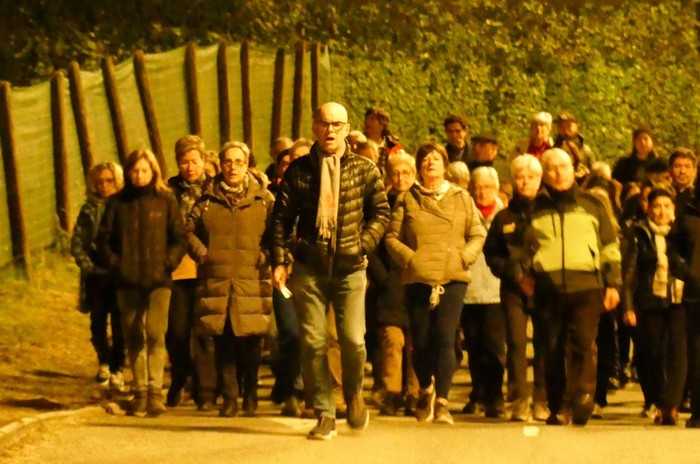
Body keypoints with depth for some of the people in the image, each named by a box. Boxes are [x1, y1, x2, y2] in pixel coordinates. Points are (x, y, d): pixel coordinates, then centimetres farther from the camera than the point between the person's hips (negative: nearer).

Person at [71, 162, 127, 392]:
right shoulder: (89, 209, 8)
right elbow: (77, 242, 7)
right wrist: (87, 266, -4)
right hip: (96, 275, 2)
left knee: (119, 324, -7)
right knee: (98, 322, 9)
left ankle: (117, 371, -4)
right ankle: (104, 363, 29)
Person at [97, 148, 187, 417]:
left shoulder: (165, 201, 4)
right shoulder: (118, 203, 7)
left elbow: (180, 238, 5)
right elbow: (103, 238, 11)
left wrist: (168, 263, -6)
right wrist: (113, 263, -1)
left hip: (158, 281, -2)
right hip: (128, 282, 2)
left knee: (155, 333, -14)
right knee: (134, 337, 5)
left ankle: (155, 391, -12)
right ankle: (140, 393, 11)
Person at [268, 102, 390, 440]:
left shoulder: (364, 170, 4)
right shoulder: (299, 170, 4)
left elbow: (381, 212, 8)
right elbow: (281, 218, 7)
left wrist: (363, 244, -6)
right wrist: (279, 261, -1)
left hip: (349, 268, -1)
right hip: (309, 267, 1)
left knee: (353, 339, -8)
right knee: (313, 342, -2)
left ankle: (354, 395, 22)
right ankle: (324, 414, 8)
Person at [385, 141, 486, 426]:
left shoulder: (462, 199, 11)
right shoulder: (407, 199, 9)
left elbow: (477, 234, 11)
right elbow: (392, 237, 6)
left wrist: (464, 257, -6)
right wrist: (408, 258, -10)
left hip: (453, 278, -1)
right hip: (417, 279, 1)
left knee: (445, 337, -14)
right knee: (421, 341, 3)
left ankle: (442, 402, -13)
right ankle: (425, 390, 29)